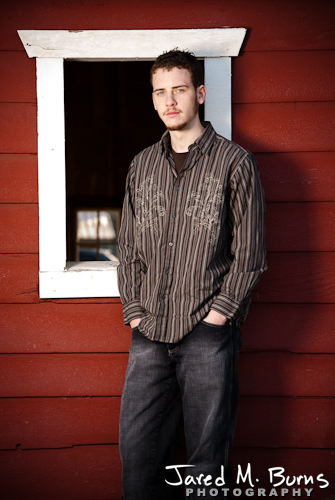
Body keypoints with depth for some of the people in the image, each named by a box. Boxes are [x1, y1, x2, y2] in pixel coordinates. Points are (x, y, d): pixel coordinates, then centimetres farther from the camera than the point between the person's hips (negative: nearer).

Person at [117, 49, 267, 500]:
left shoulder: (235, 163, 0)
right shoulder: (142, 166, 14)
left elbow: (249, 254, -3)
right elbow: (130, 250, 15)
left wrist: (216, 314, -9)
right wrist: (135, 313, 4)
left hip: (208, 336, -4)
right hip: (149, 336, 4)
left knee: (206, 461, 3)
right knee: (137, 451, 6)